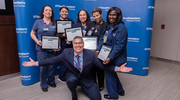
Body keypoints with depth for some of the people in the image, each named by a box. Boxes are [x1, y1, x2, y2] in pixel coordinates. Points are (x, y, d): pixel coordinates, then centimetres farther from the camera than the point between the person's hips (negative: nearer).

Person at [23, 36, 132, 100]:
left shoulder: (91, 54, -18)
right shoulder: (66, 52, -15)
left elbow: (103, 65, -17)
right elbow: (53, 60, -10)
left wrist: (118, 68, -30)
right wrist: (35, 63, -13)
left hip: (87, 80, 0)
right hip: (73, 76, 1)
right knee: (71, 80, -35)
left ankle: (83, 88, 18)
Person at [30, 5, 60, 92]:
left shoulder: (54, 23, 8)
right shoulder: (38, 22, 3)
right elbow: (32, 33, 8)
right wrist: (37, 41, -10)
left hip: (52, 48, 2)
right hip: (41, 48, -2)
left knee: (51, 66, 9)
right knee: (43, 67, 1)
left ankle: (51, 82, 30)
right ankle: (44, 85, 20)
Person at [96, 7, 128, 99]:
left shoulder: (121, 28, -17)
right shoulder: (108, 26, 8)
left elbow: (118, 45, -23)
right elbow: (102, 39, 7)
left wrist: (110, 57, -27)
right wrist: (98, 49, -8)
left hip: (116, 56, -8)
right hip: (106, 54, 8)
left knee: (109, 72, 2)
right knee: (110, 72, 19)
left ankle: (113, 94, 24)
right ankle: (120, 90, 39)